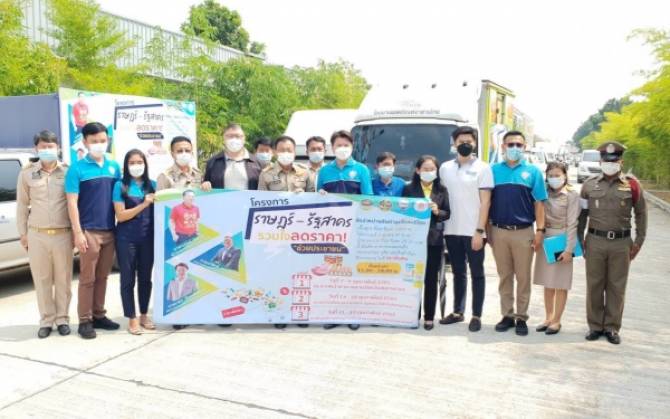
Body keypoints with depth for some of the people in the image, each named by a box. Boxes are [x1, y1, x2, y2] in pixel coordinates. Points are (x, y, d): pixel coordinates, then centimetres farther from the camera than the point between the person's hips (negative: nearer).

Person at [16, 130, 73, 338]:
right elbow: (22, 205, 9)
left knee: (63, 279, 7)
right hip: (37, 235, 1)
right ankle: (47, 320, 19)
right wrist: (22, 233, 7)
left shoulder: (68, 171, 0)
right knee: (42, 279, 8)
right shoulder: (27, 173, 4)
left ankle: (62, 318, 20)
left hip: (63, 234, -1)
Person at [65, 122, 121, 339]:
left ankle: (99, 316, 23)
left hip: (110, 231, 4)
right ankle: (85, 321, 11)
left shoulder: (114, 166, 10)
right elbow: (72, 202, -6)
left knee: (102, 276, 13)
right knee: (87, 278, 2)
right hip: (89, 231, -4)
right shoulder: (77, 168, -4)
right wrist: (78, 232, -12)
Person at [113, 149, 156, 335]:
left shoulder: (152, 185, 7)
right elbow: (120, 215, -9)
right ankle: (132, 319, 14)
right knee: (128, 279, 4)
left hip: (148, 238, 3)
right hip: (126, 239, -3)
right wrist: (143, 204, -17)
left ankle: (144, 315, 25)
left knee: (145, 278, 11)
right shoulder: (120, 186, -3)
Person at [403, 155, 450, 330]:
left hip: (434, 239, 1)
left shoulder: (442, 190, 7)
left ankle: (429, 317, 16)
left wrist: (437, 211, -13)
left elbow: (448, 213, 5)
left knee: (431, 280, 6)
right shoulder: (409, 189, 3)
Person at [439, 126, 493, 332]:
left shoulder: (482, 168, -2)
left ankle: (476, 316, 11)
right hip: (451, 230, 4)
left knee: (477, 274, 4)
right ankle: (458, 311, 23)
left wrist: (479, 231, -13)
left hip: (473, 231, -4)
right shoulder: (445, 168, 9)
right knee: (458, 273, 13)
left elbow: (485, 202, -7)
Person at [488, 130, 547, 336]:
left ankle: (521, 317, 14)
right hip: (499, 231, 1)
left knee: (523, 277, 4)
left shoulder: (533, 171, 4)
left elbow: (539, 203, 2)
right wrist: (487, 228, 3)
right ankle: (507, 315, 18)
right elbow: (487, 201, 7)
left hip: (524, 232, -1)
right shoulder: (493, 170, 6)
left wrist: (540, 230, -5)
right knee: (504, 276, 9)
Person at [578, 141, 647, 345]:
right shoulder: (589, 185, 5)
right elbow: (582, 214, 9)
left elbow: (640, 213, 7)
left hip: (621, 243, -1)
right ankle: (595, 326, 20)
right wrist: (579, 240, 5)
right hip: (595, 241, 1)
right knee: (594, 286, 7)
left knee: (616, 287, 7)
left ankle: (612, 327, 19)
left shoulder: (632, 185, 2)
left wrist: (639, 241, 3)